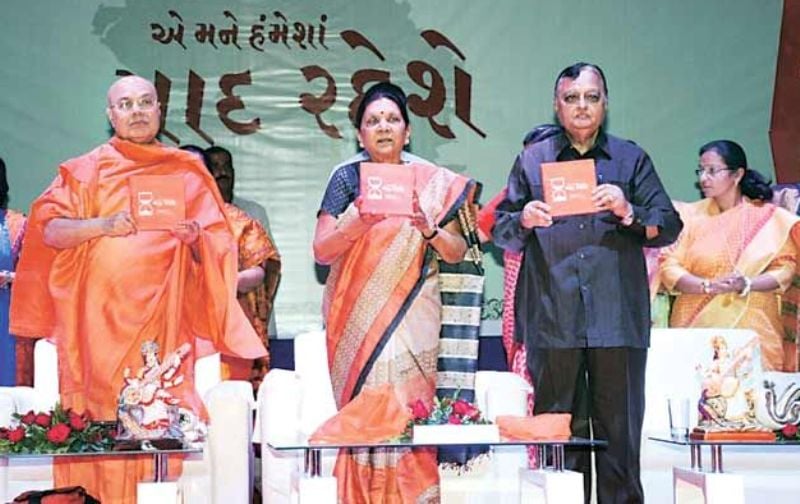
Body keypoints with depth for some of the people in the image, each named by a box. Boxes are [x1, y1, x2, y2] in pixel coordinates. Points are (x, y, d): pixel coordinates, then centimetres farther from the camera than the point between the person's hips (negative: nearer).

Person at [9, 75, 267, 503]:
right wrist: (103, 225, -15)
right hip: (100, 315, 0)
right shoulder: (85, 171, 9)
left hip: (163, 312, 1)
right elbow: (49, 231, 0)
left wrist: (195, 236, -11)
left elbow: (216, 247, 11)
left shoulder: (187, 171, 13)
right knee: (101, 407, -4)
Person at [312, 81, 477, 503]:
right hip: (358, 321, 0)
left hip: (413, 320, 1)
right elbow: (321, 250, -2)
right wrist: (360, 222, -19)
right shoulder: (347, 177, 6)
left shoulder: (433, 182, 8)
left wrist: (430, 230, -15)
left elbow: (457, 252, 4)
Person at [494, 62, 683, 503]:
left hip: (617, 318, 0)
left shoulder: (631, 159, 13)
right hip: (553, 318, 0)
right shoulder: (532, 161, 14)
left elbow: (669, 227, 7)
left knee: (620, 430, 2)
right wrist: (523, 221, -10)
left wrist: (628, 213, -11)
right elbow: (501, 232, 11)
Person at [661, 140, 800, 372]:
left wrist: (746, 285, -15)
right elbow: (669, 267, -2)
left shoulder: (768, 217, 6)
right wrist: (708, 286, -17)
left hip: (752, 326, 0)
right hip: (697, 326, 0)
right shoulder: (692, 216, 5)